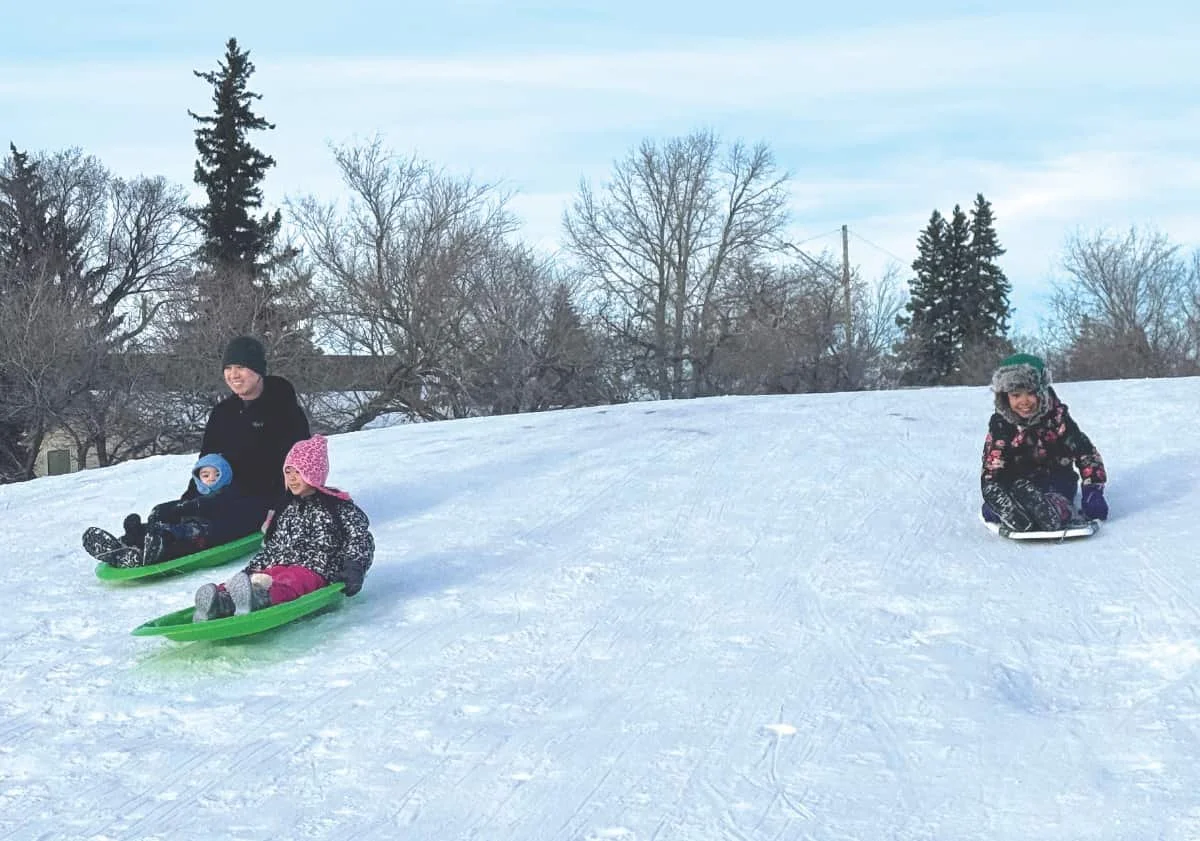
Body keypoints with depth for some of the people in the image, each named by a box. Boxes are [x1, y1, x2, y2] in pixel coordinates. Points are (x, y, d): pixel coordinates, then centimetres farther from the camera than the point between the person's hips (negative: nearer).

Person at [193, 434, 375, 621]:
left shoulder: (338, 506, 11)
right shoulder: (286, 509, 28)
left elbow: (361, 539, 3)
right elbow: (270, 547, 30)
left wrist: (353, 569, -12)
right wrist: (250, 571, 16)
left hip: (315, 572, -5)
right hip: (278, 567, 5)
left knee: (286, 584, -40)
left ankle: (260, 598, -71)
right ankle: (222, 599, -59)